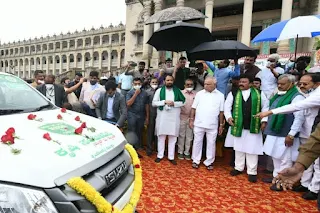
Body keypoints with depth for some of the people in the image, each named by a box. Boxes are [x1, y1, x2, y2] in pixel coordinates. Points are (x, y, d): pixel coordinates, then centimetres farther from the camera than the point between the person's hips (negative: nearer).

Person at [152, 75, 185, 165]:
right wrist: (165, 101, -13)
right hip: (162, 117, -1)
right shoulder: (159, 91, 5)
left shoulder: (177, 91, 8)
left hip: (174, 117, 1)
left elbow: (182, 102, 4)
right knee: (161, 137, 6)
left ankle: (171, 157, 16)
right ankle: (160, 155, 19)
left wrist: (174, 103, -13)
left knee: (173, 137, 6)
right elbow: (154, 103, -1)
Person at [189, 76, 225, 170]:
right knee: (197, 142, 10)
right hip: (199, 123, 1)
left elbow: (221, 111, 2)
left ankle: (209, 162, 25)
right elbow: (194, 108, 3)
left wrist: (221, 125, 2)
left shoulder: (220, 95, 0)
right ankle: (195, 160, 24)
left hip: (213, 125, 0)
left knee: (211, 143, 9)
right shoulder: (199, 94, 1)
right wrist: (191, 119, 0)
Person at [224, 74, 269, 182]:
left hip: (253, 127, -1)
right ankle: (239, 168, 29)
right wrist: (228, 117, -12)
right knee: (238, 148, 13)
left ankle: (252, 172, 16)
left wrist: (264, 120, 0)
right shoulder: (233, 94, 3)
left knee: (252, 149, 3)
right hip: (238, 126, 2)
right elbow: (227, 107, 3)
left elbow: (265, 107, 8)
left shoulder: (259, 94, 3)